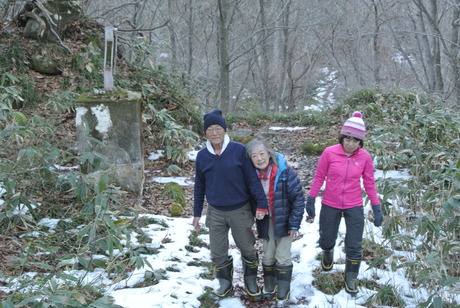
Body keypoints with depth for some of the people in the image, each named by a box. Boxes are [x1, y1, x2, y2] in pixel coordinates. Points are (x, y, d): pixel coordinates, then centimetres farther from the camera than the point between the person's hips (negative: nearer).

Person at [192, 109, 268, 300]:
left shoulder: (239, 150, -12)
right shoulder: (202, 156, -2)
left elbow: (252, 179, -11)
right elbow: (199, 186, 7)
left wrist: (261, 204, -17)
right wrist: (197, 214, 9)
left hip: (240, 211, -2)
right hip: (216, 213, 3)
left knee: (247, 249, 12)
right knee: (218, 253, 11)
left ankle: (251, 282, 34)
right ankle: (225, 284, 31)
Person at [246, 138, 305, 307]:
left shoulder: (285, 172, -21)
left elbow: (298, 197, -16)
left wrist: (294, 224, -15)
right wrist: (255, 222, 6)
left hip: (284, 221, -3)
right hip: (266, 222, 3)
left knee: (283, 258, 2)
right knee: (268, 256, 13)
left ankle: (283, 294, 16)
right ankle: (269, 286, 35)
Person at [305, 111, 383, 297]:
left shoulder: (365, 157, -11)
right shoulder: (329, 153, -15)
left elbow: (369, 183, 0)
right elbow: (319, 177, -5)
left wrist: (376, 208, 1)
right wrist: (310, 201, -4)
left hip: (354, 208, 0)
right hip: (330, 205, 0)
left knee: (354, 246, 6)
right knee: (326, 240, 17)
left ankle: (351, 278, 30)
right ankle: (327, 253, 53)